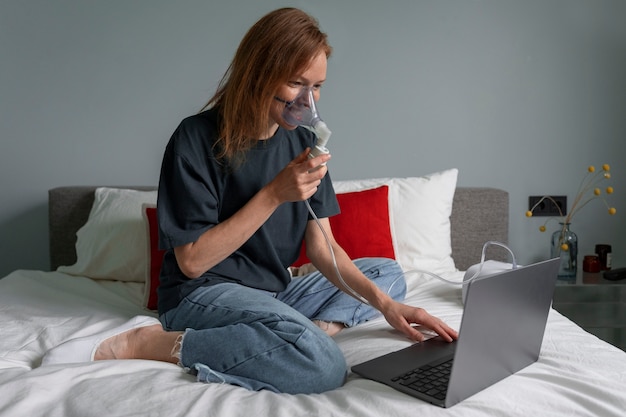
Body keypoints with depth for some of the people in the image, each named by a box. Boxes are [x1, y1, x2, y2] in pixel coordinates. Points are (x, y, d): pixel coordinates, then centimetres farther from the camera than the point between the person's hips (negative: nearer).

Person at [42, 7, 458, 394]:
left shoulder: (302, 142, 3)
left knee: (389, 272, 8)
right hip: (203, 293, -7)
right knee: (324, 366, -31)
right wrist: (274, 194, -23)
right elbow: (192, 261, -16)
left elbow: (323, 248, 2)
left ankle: (312, 330, -18)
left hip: (275, 292, 8)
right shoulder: (197, 139, -15)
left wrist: (384, 302, -14)